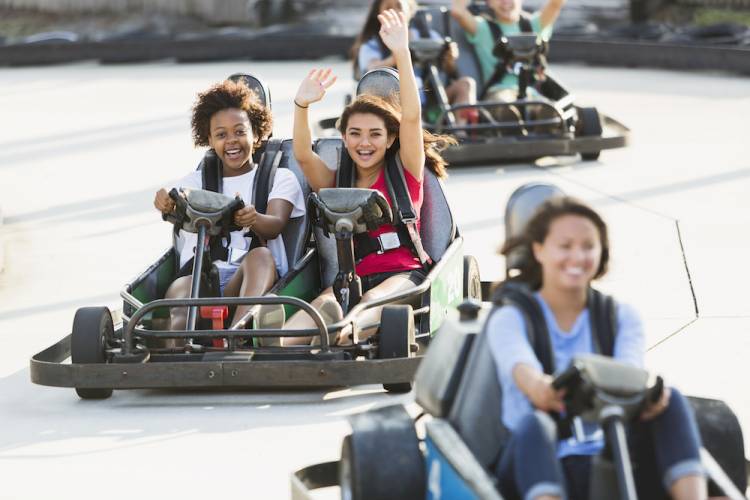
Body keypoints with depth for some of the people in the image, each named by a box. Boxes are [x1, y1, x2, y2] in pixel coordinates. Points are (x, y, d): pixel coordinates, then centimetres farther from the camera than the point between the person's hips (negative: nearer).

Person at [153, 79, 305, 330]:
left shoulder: (280, 178, 21)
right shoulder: (196, 181, 28)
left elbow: (275, 225, -1)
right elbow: (177, 206, 2)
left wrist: (254, 220, -29)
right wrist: (167, 201, -26)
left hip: (255, 281, -1)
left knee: (260, 256, -38)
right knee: (179, 290, -36)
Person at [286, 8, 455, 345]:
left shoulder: (404, 173, 12)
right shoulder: (337, 183, 19)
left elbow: (412, 117, -2)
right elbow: (303, 153, 1)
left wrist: (402, 54, -13)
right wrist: (302, 106, -18)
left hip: (401, 274, -2)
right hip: (351, 277, 2)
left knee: (372, 302, -36)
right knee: (326, 305, -32)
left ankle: (335, 342, -66)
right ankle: (274, 348, -60)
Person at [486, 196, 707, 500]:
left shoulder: (621, 317, 17)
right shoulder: (509, 319, 9)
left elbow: (630, 367, -7)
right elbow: (520, 364, -16)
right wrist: (538, 386, -43)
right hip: (538, 466, -2)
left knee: (669, 400, -24)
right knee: (534, 423, -37)